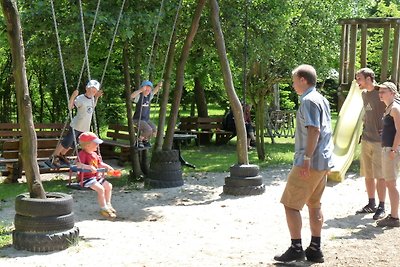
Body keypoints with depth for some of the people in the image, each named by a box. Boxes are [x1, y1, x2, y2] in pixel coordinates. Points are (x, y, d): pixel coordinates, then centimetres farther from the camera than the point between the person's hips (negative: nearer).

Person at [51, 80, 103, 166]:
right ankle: (54, 156, 10)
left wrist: (96, 97, 16)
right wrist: (73, 97, -39)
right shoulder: (80, 98, -18)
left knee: (72, 143, 17)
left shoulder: (92, 98, 6)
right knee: (66, 143, -6)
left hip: (85, 128, 7)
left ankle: (61, 155, 36)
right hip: (76, 126, -7)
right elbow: (70, 107, -25)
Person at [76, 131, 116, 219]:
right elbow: (78, 164, -30)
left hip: (96, 176, 10)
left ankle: (108, 205, 23)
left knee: (109, 186, 10)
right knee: (100, 189, -25)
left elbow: (100, 163, 25)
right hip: (86, 178, -10)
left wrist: (107, 166, 8)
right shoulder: (82, 154, -16)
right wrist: (90, 167, -38)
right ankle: (103, 208, -14)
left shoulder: (94, 154, 14)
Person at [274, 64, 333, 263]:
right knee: (314, 204, 14)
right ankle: (315, 250, 17)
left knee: (290, 204, -2)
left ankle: (296, 248, -2)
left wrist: (306, 159, -24)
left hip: (309, 163, -10)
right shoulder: (322, 100, 15)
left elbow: (314, 131, -23)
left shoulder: (309, 101, -14)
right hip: (323, 161, 10)